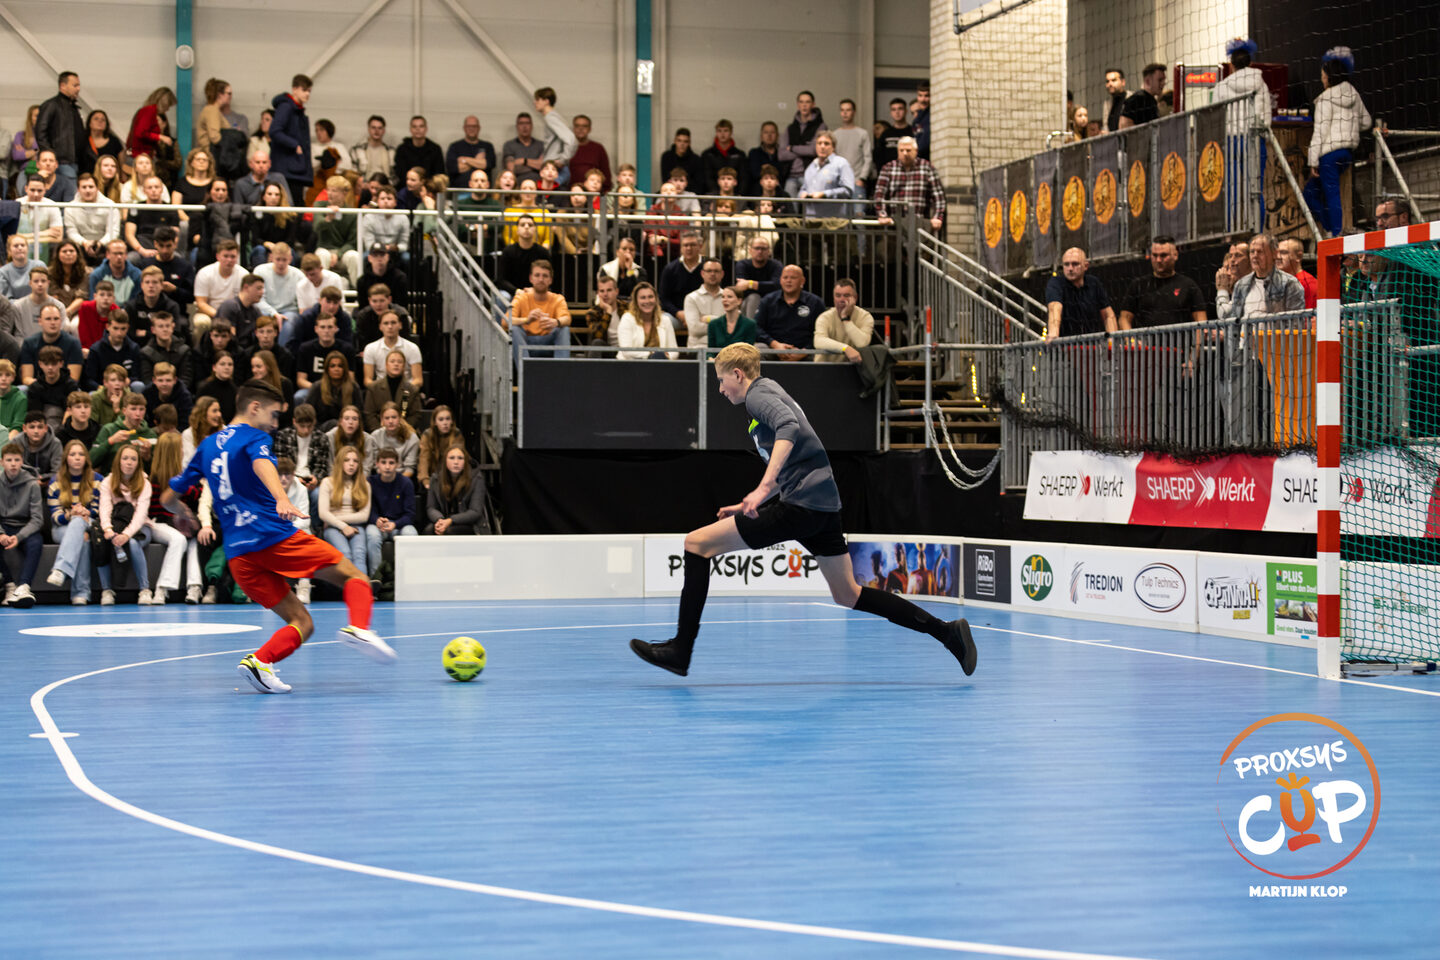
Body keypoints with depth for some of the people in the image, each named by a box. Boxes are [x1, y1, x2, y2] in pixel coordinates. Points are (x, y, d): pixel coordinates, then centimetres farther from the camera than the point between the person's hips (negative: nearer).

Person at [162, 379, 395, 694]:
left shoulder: (207, 446, 21)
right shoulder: (253, 437, 3)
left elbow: (169, 499, 27)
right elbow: (262, 464, -22)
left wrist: (183, 512, 51)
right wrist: (282, 499, -41)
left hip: (239, 554, 6)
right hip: (277, 537, -6)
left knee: (301, 623, 7)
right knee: (354, 578, 4)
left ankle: (259, 661, -20)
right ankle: (358, 628, -26)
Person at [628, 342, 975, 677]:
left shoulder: (758, 393, -3)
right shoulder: (771, 393, 26)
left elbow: (789, 427, -26)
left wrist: (763, 488, -34)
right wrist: (749, 505, 31)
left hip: (801, 505, -10)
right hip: (824, 503, 10)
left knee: (697, 543, -6)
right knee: (848, 595, 19)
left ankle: (680, 650, -8)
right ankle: (946, 631, 18)